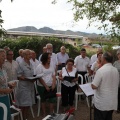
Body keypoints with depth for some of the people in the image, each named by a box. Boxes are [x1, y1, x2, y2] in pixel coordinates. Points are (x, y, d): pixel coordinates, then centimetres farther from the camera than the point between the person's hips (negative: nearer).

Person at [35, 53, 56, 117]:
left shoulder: (51, 66, 6)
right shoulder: (39, 67, -10)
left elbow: (53, 76, 5)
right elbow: (39, 78, -12)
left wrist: (54, 84, -8)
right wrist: (46, 86, -14)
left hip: (51, 86, 4)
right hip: (42, 87, -4)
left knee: (52, 99, 3)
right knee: (43, 100, 11)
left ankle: (51, 113, 15)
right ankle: (44, 114, 23)